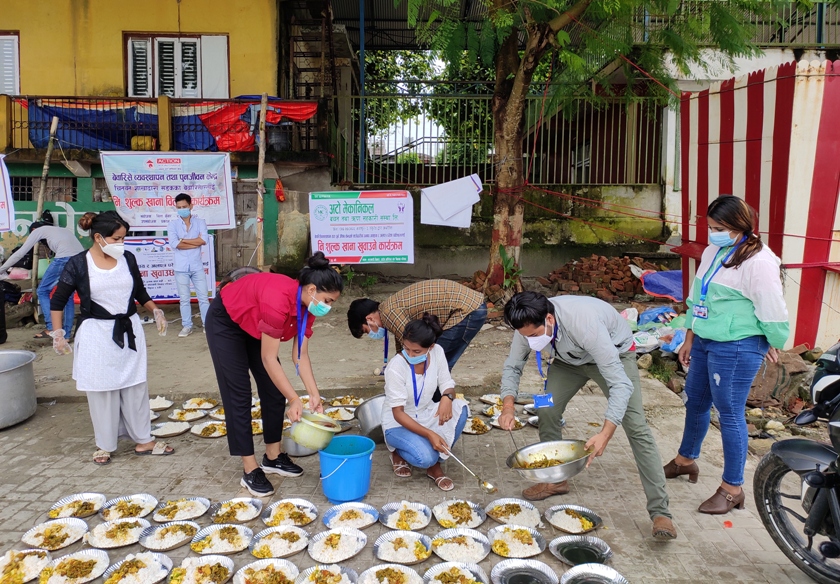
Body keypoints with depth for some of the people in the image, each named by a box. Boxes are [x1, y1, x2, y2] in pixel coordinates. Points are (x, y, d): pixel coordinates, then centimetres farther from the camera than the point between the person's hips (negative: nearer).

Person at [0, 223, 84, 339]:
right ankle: (66, 335, 14)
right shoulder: (63, 230, 39)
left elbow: (20, 253, 20)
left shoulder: (38, 230, 22)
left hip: (64, 257, -6)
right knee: (68, 296, 16)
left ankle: (52, 328, -1)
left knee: (43, 291, 10)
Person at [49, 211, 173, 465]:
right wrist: (58, 334, -4)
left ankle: (143, 441, 21)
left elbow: (140, 291, 14)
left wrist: (156, 311, 2)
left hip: (129, 331, 3)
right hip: (97, 335, -3)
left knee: (136, 387, 9)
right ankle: (105, 445, 23)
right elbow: (58, 301, 0)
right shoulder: (78, 264, -9)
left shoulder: (127, 259, 0)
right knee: (102, 391, 7)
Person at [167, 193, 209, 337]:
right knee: (184, 299, 7)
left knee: (203, 297, 4)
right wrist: (195, 243, -12)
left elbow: (204, 240, -13)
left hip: (197, 267, 0)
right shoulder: (173, 225, 2)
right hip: (181, 268, 0)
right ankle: (187, 326, 15)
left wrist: (183, 240, -11)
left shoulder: (200, 222, 3)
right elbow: (174, 243, -14)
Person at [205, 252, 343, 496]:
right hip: (225, 322, -8)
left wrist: (314, 394, -19)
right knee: (239, 395, -7)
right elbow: (269, 359, -34)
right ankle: (250, 470, -1)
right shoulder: (278, 301, -40)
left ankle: (273, 457, 16)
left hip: (253, 325, 8)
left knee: (274, 391, 4)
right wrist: (294, 399, -32)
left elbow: (300, 355, -11)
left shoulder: (307, 306, -15)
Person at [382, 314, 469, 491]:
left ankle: (435, 466, -7)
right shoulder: (395, 368, -25)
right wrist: (429, 434, -35)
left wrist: (447, 397, -30)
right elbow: (398, 413, -24)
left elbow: (447, 384, -4)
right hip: (398, 424, -5)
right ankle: (398, 453, 7)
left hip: (426, 415, 5)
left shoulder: (437, 352, -12)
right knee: (425, 458, -32)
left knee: (459, 409, -25)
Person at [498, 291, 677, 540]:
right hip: (570, 359, 5)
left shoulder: (585, 323, -44)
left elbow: (621, 384, -44)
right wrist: (508, 406, -29)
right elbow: (512, 367, -11)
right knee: (546, 409, -7)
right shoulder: (529, 325, -27)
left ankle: (660, 512, -10)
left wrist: (605, 433, -55)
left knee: (635, 426, -14)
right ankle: (555, 479, 15)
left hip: (615, 353, -5)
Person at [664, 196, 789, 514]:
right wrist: (689, 340, 18)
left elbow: (773, 312, -13)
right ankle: (685, 460, 42)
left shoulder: (758, 261, -18)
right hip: (704, 343, 8)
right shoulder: (713, 252, 8)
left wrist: (771, 345, -1)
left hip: (737, 349, -8)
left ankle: (732, 489, 14)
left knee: (730, 413, 0)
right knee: (696, 402, 20)